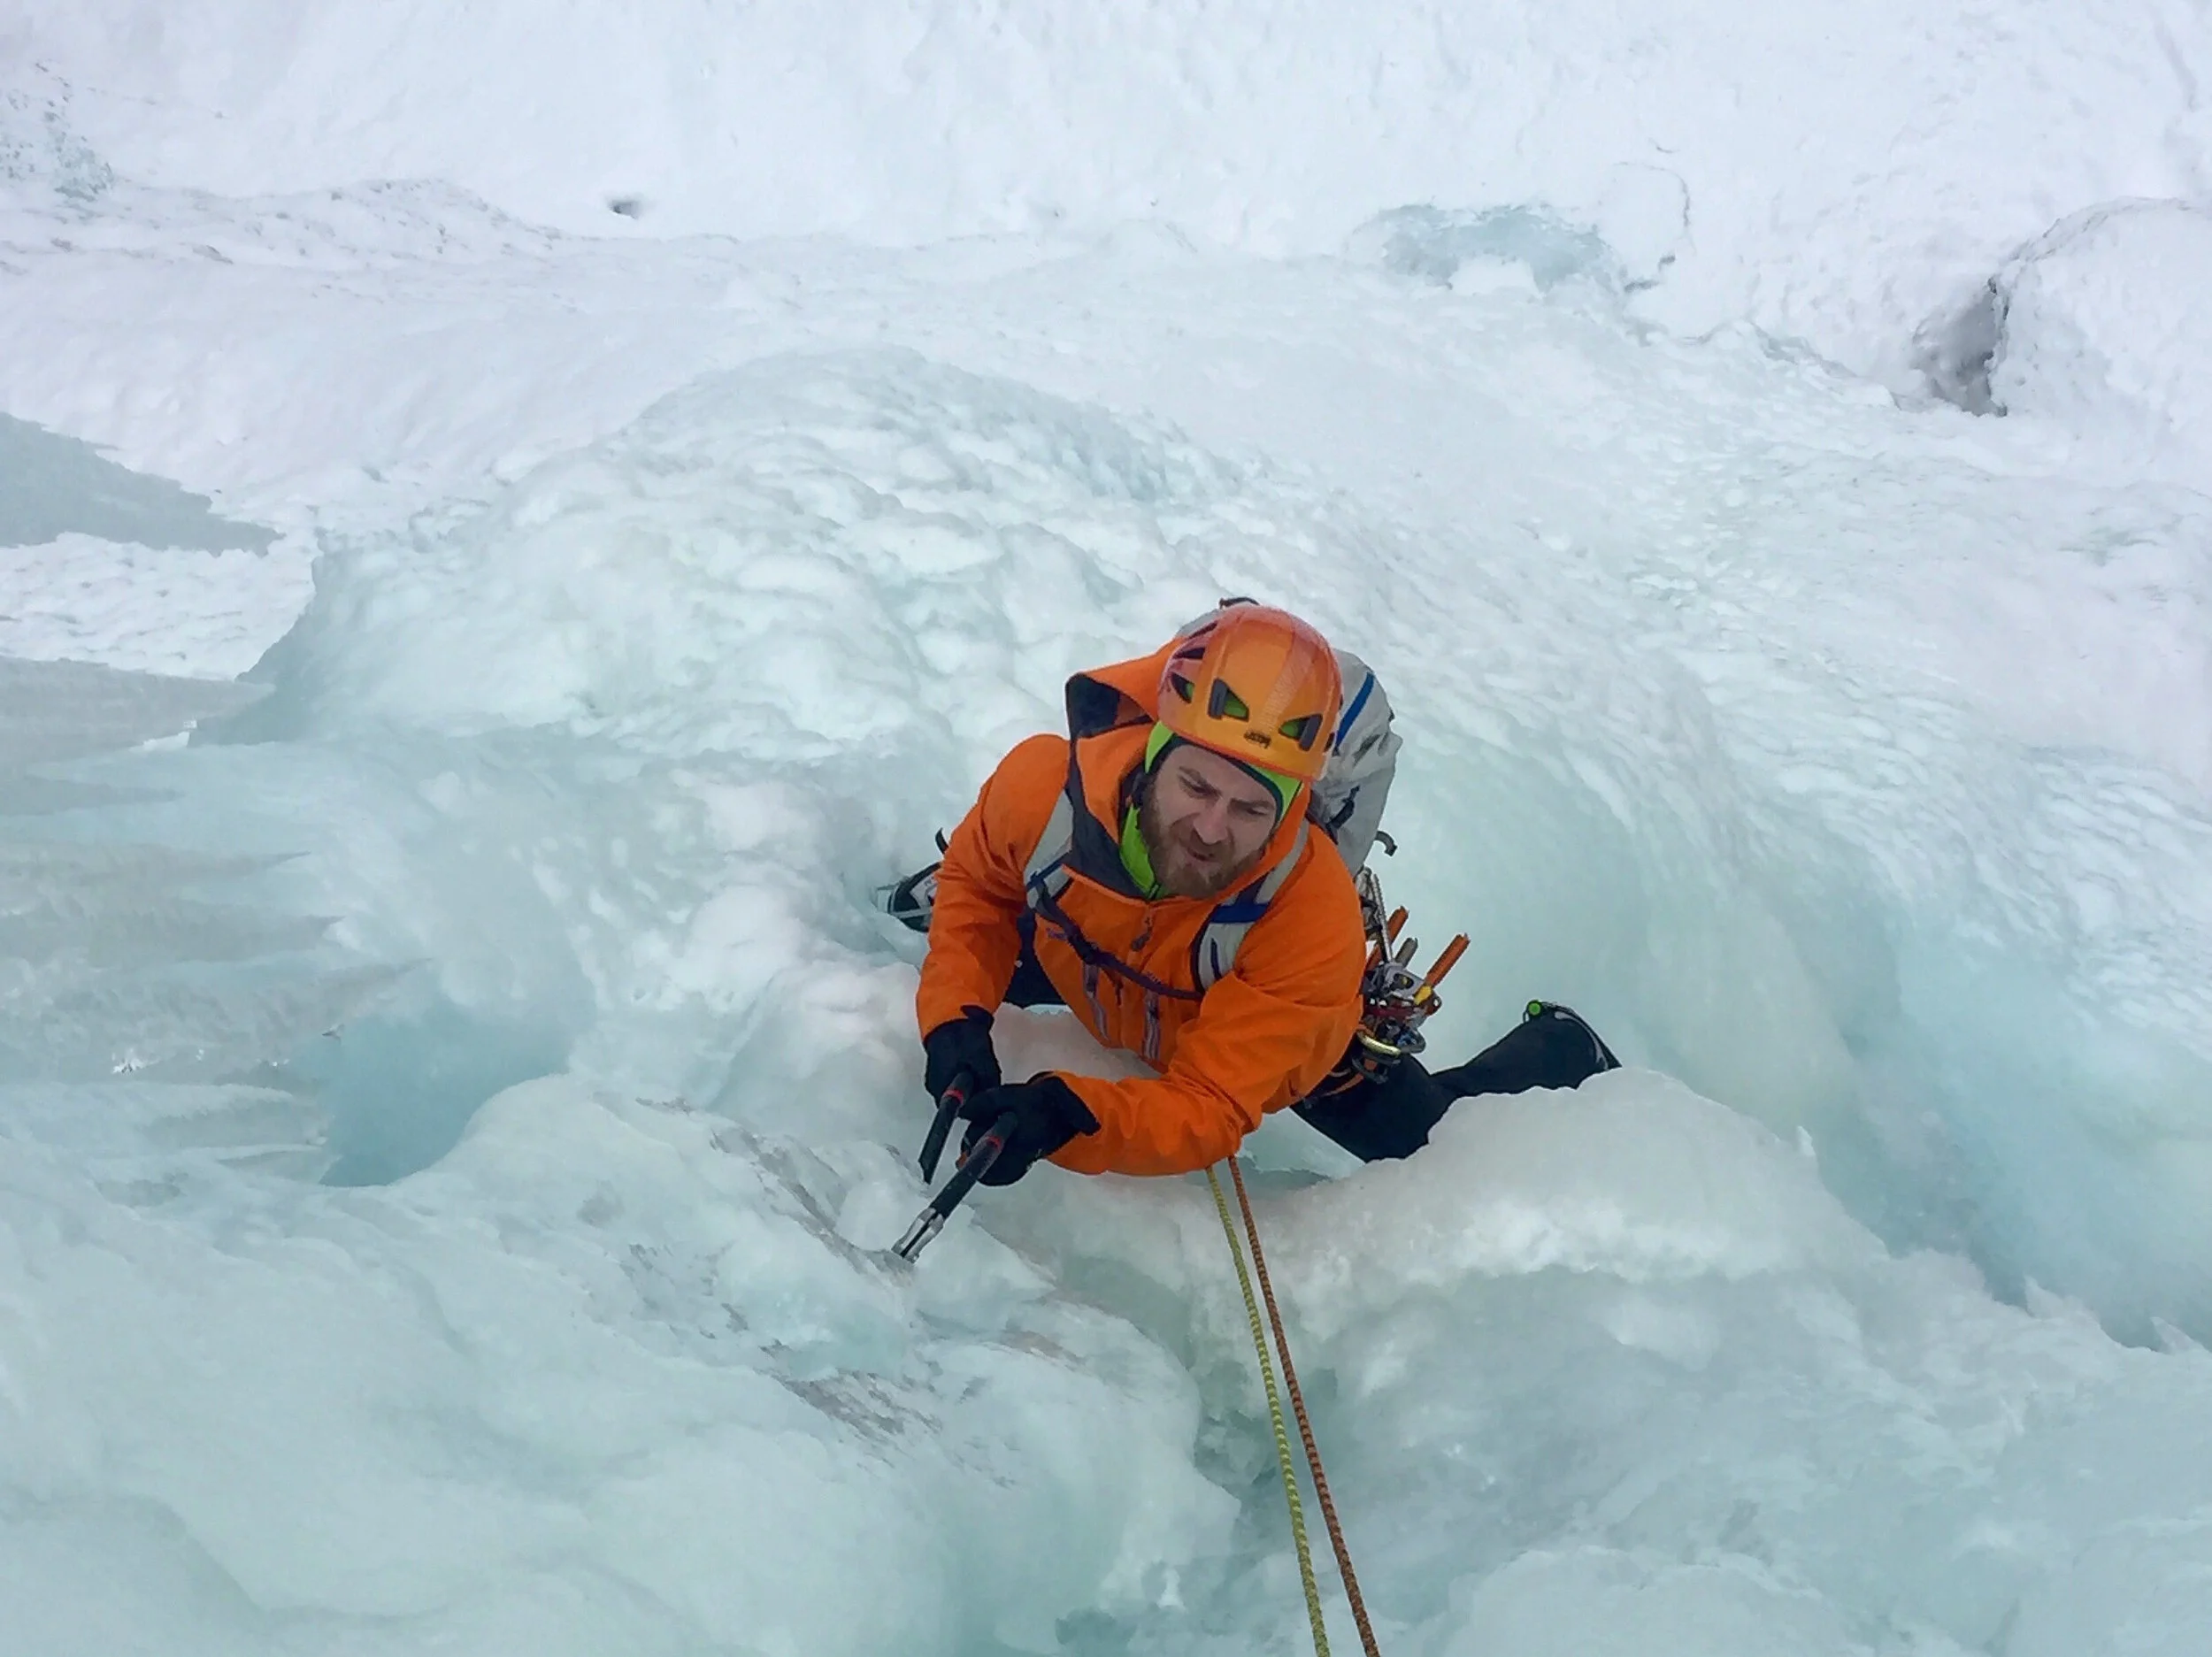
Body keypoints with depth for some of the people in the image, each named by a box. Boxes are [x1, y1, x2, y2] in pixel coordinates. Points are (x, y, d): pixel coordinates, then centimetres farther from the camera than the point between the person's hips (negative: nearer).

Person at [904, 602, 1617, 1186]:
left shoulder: (1315, 927, -45)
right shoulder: (1046, 782, -39)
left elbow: (1209, 1112, -40)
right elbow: (977, 884, -15)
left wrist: (1066, 1117, -58)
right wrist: (957, 1018, -32)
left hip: (1287, 1044, -2)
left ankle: (1556, 1050, 38)